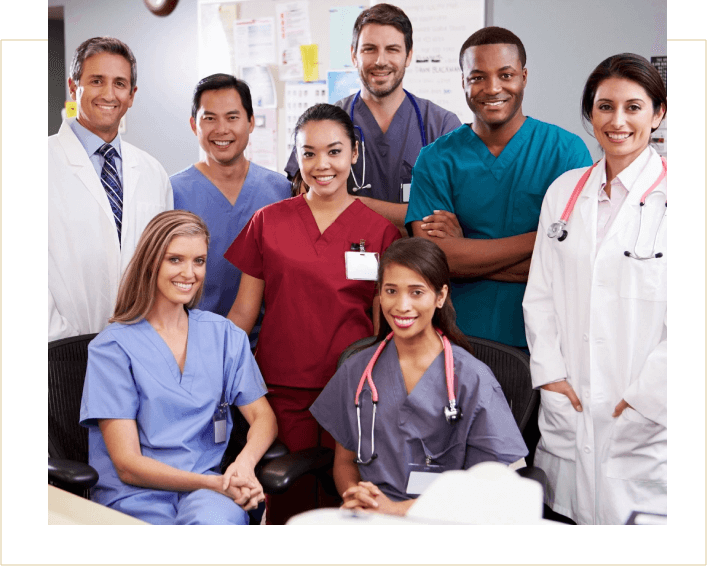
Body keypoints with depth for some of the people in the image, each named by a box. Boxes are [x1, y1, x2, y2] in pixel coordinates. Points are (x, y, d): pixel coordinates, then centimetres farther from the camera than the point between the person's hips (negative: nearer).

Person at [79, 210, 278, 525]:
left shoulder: (223, 334, 12)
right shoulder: (112, 347, -2)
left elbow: (263, 416, 8)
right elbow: (127, 464, -6)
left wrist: (244, 463, -16)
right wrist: (215, 483, -18)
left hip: (205, 489, 3)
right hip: (136, 497, -3)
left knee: (219, 517, -33)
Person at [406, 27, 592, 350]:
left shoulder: (567, 150, -3)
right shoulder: (435, 160, 1)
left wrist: (465, 249, -13)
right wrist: (541, 239, -14)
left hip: (540, 342, -1)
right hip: (455, 341, 1)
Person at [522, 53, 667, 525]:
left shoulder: (664, 196, -6)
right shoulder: (563, 191, 10)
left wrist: (644, 398, -11)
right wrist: (551, 373, 1)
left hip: (647, 422, -4)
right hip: (567, 412, 4)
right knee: (566, 513, 8)